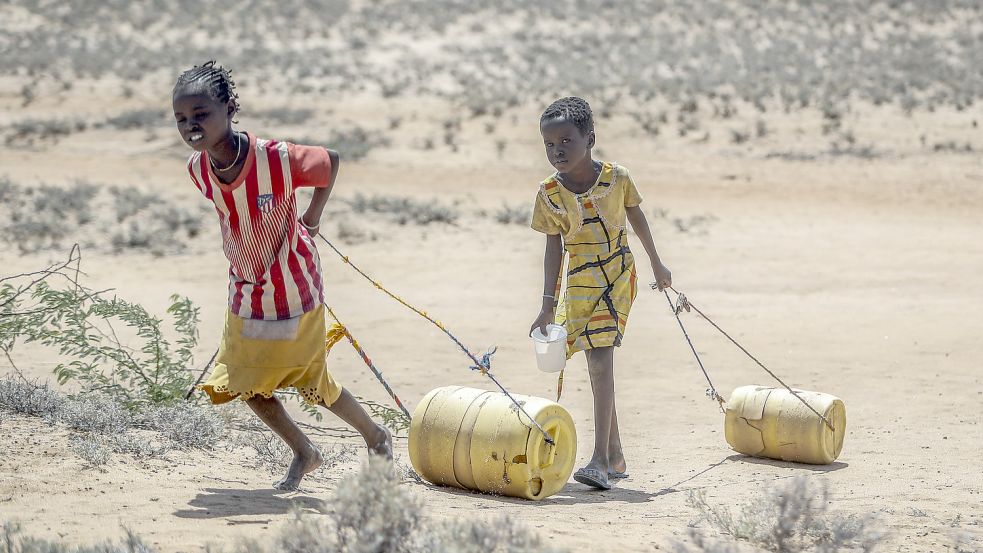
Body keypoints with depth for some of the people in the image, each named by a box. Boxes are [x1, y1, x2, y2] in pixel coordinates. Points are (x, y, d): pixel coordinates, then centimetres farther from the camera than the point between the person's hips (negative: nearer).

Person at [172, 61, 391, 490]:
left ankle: (377, 437, 33)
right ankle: (304, 454, 29)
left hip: (294, 288, -5)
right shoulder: (198, 169, -14)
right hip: (246, 291, 5)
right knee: (244, 383, 6)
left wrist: (311, 218, -1)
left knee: (312, 381, 7)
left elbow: (331, 161, -9)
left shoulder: (278, 158, -29)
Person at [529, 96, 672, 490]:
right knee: (597, 366, 7)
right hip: (580, 282, 2)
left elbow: (636, 217, 8)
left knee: (601, 361, -15)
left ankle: (601, 459, -18)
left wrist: (656, 264, 19)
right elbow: (554, 248, -2)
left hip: (619, 275, -2)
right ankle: (614, 457, 20)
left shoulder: (616, 177, -10)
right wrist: (548, 305, -4)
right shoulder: (549, 194, -8)